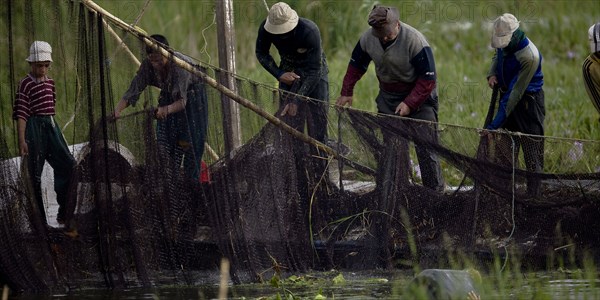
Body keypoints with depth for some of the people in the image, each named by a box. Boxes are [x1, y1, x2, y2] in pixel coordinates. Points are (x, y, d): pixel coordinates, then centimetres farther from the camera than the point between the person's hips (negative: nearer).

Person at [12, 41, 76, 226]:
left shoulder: (50, 82, 13)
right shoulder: (26, 84, -9)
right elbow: (21, 113, -13)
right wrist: (22, 140, -18)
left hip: (51, 125, 7)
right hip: (34, 127, -7)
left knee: (68, 164, -1)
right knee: (35, 173, -1)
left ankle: (64, 214, 8)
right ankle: (39, 219, 5)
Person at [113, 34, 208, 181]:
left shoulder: (180, 64, -38)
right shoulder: (147, 66, -23)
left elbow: (182, 100, -42)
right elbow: (132, 92, -25)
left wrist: (166, 110, -63)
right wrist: (117, 110, -43)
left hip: (192, 98, -5)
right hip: (169, 98, 5)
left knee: (188, 142, -10)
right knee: (165, 144, -3)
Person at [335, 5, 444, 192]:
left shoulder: (415, 41, -27)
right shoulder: (367, 39, -10)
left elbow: (427, 79, -22)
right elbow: (356, 66, 9)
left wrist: (409, 103, -26)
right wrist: (346, 92, 6)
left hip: (418, 97, -5)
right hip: (388, 98, 5)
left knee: (426, 148, -5)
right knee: (393, 149, 4)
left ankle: (436, 192, 2)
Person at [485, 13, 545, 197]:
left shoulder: (529, 56, -29)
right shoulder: (504, 44, -5)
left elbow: (516, 93, -30)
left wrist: (495, 124, -31)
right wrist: (492, 74, -3)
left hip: (528, 104, -8)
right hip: (508, 99, 8)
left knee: (532, 154, -3)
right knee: (505, 153, 9)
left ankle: (534, 197, 2)